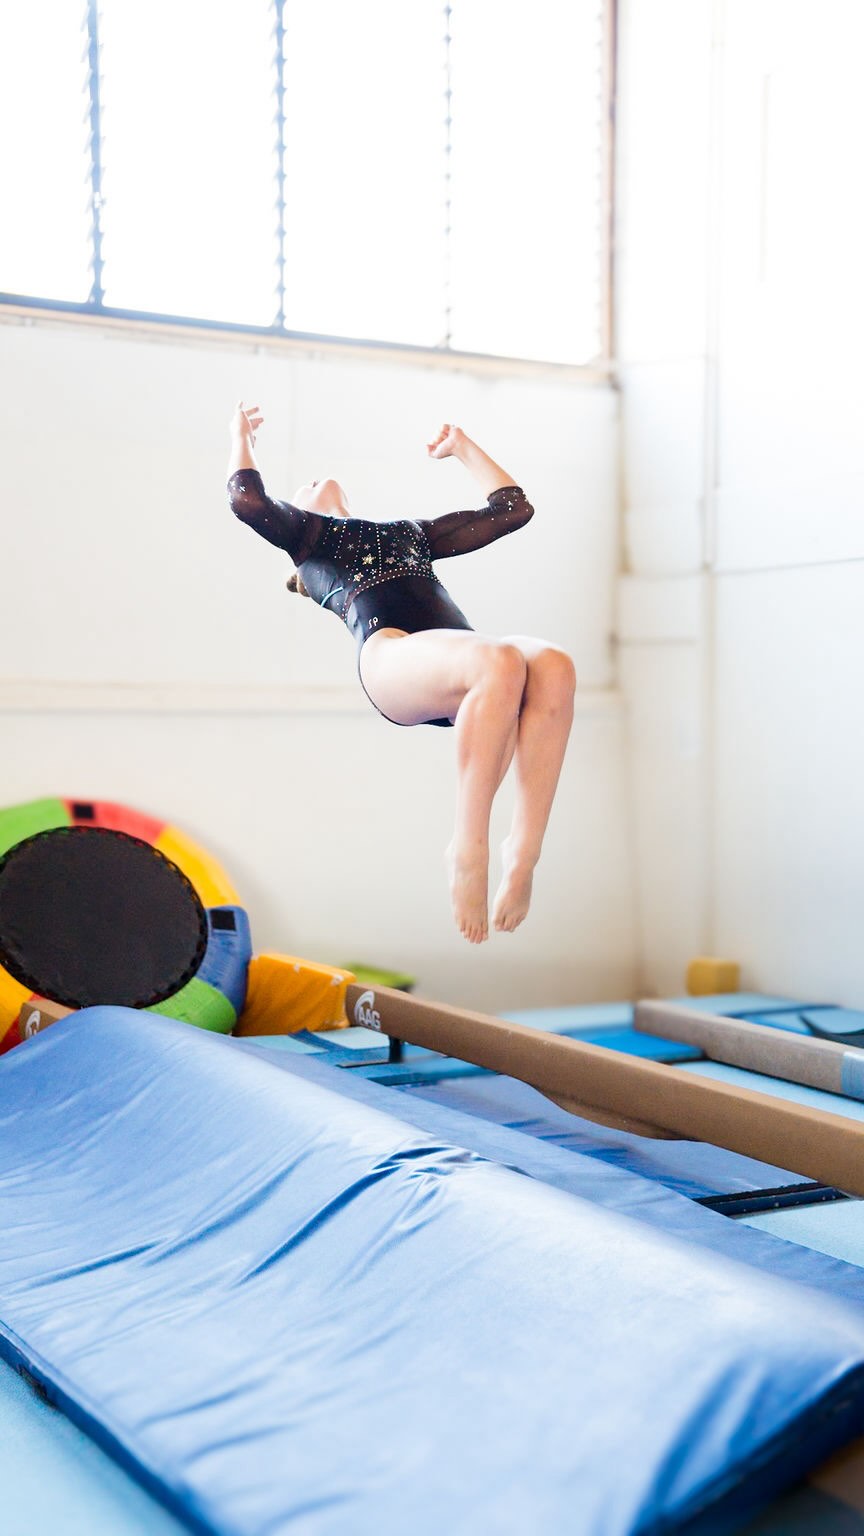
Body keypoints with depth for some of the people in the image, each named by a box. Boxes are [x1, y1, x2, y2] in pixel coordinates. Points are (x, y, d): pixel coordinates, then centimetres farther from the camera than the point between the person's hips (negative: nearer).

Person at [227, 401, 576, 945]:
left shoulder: (413, 531, 45)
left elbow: (513, 508, 46)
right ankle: (469, 853, -31)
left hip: (463, 664, 5)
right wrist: (242, 436, 29)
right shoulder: (305, 532, 33)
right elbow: (248, 499, 12)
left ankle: (524, 857, -35)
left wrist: (463, 447, 56)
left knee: (553, 665, -32)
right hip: (392, 655, -4)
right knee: (501, 664, -38)